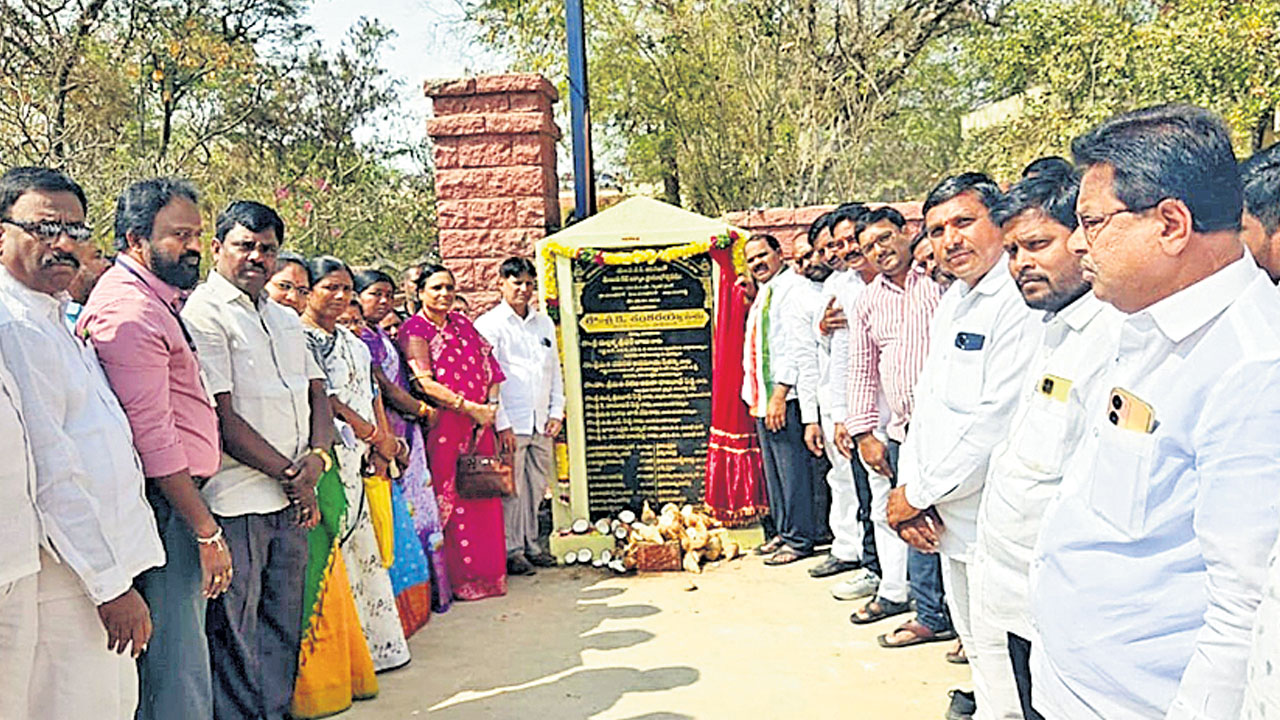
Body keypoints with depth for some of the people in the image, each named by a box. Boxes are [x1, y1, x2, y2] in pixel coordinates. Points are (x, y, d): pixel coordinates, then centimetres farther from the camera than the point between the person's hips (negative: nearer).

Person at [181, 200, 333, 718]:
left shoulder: (286, 320, 17)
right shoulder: (204, 313, -8)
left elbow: (316, 393, 16)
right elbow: (220, 418, -14)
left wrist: (317, 455, -4)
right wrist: (290, 475, -11)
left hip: (292, 498, 8)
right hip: (238, 499, -8)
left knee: (284, 626, 15)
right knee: (235, 631, 1)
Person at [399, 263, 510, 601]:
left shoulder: (462, 323, 15)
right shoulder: (413, 330, -4)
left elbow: (489, 365, 15)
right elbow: (424, 383, -14)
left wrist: (491, 404, 0)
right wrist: (470, 407, -16)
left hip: (478, 423, 6)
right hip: (443, 426, -6)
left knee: (483, 496, 7)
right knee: (451, 500, -3)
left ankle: (487, 573, 17)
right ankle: (459, 580, 7)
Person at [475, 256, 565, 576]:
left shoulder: (544, 323, 15)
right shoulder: (489, 325, -4)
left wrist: (557, 412, 10)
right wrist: (501, 424, -13)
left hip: (542, 424, 5)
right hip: (510, 424, -5)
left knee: (537, 486, 10)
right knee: (511, 489, -1)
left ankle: (531, 544, 23)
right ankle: (511, 550, 11)